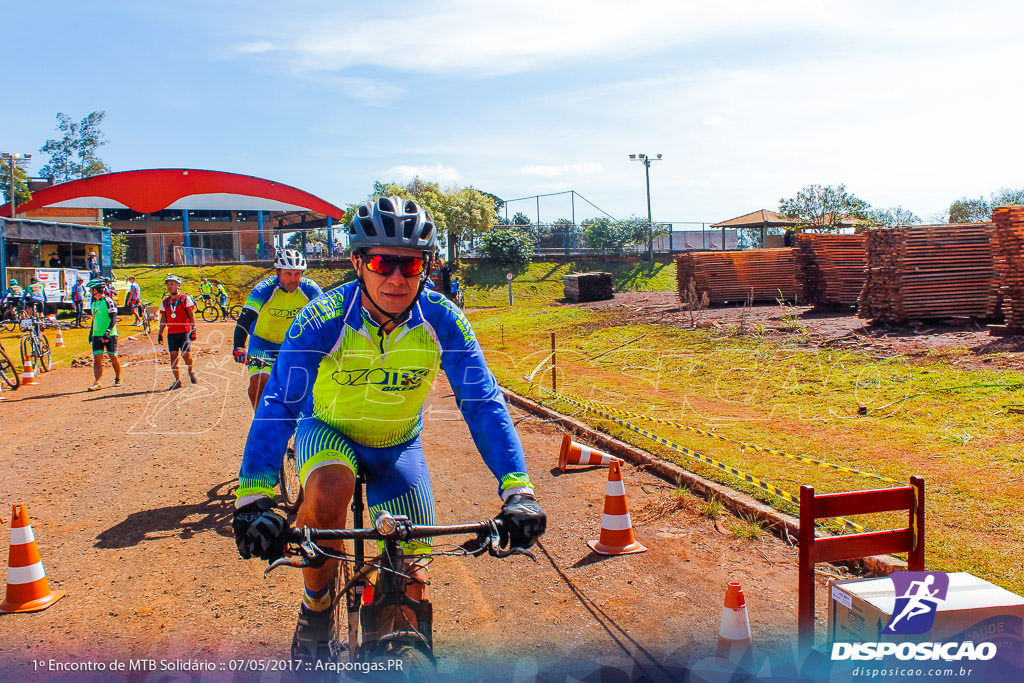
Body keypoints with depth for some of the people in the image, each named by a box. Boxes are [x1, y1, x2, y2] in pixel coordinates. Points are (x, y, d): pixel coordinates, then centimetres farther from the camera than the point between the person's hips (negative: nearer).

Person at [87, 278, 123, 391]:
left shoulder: (108, 301, -10)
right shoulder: (94, 303, 14)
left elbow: (114, 318, -15)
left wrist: (108, 332, -23)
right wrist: (91, 333, 24)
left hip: (109, 335, -6)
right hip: (97, 335, 6)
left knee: (113, 357, 4)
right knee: (97, 358, -4)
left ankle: (118, 379, 21)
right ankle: (97, 383, -8)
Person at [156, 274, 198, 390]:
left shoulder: (185, 299, 0)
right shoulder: (165, 302, 11)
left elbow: (191, 315, -1)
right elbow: (163, 319, 16)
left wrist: (193, 330, -8)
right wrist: (160, 334, 11)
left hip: (185, 332, -4)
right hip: (171, 333, 4)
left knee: (186, 354, -13)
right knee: (173, 356, -2)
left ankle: (191, 372, 16)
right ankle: (177, 380, 6)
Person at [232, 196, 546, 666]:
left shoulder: (443, 322, -23)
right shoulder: (324, 318, -28)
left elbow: (483, 404, -25)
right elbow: (277, 405, -31)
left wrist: (517, 494, -35)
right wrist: (253, 501, -43)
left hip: (398, 445, 2)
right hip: (328, 431, -2)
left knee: (412, 575, -2)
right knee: (328, 493, -36)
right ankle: (315, 613, -9)